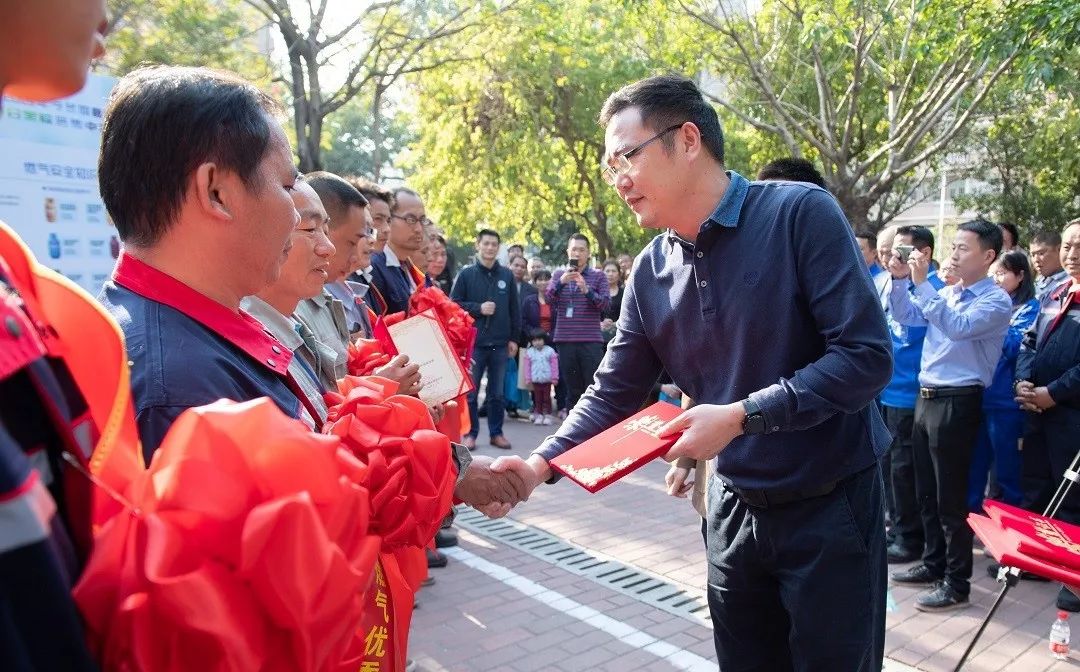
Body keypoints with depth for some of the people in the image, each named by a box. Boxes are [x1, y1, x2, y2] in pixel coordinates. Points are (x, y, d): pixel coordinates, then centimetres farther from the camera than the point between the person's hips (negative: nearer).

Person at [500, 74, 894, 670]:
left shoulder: (800, 214, -17)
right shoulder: (650, 273, -1)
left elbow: (867, 357, -21)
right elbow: (612, 395, 2)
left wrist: (741, 416, -26)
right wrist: (540, 463, -12)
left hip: (832, 505, -5)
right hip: (736, 507, 5)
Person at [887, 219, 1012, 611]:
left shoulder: (996, 301, -10)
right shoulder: (944, 293, 12)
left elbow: (958, 327, -25)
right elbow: (907, 318, 13)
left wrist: (921, 283, -23)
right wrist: (900, 280, -2)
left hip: (957, 402, -7)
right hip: (926, 397, 7)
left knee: (951, 498, 0)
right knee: (926, 492, 16)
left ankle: (957, 583, 12)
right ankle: (933, 564, 30)